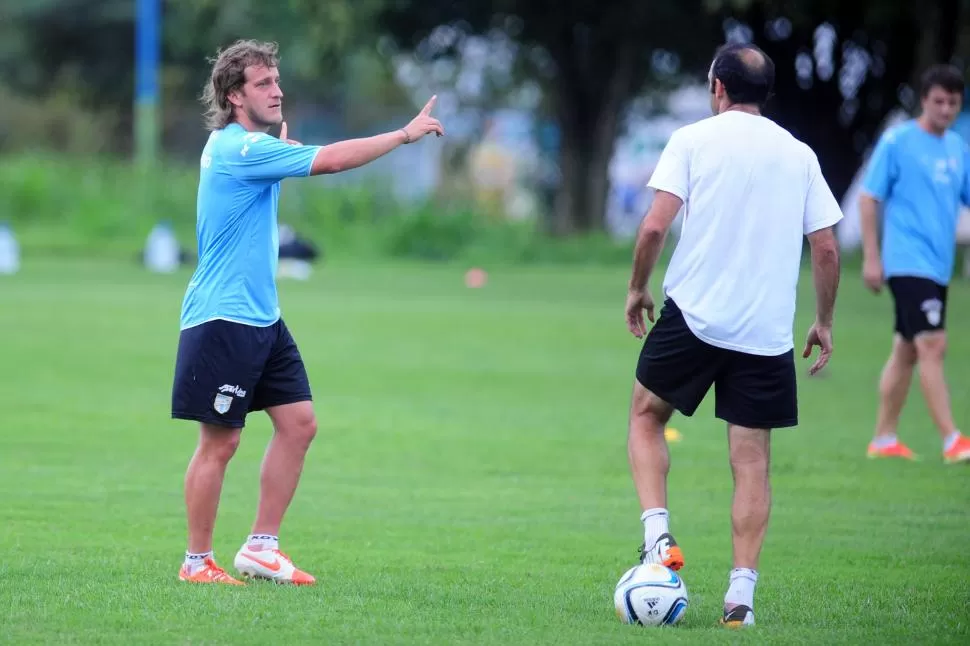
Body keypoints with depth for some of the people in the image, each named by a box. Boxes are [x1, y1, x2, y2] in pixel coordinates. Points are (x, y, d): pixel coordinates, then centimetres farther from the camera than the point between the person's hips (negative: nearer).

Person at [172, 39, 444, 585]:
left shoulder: (248, 146, 13)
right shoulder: (241, 149, -18)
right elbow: (332, 159, -22)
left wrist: (282, 141, 16)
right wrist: (406, 134, -15)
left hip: (263, 318, 10)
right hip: (223, 319, -10)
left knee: (299, 423, 6)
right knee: (221, 441, -4)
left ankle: (262, 547, 12)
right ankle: (198, 562, 5)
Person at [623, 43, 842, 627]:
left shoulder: (692, 140, 0)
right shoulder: (800, 155, 9)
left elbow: (656, 224, -9)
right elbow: (827, 249, 6)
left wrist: (638, 289, 6)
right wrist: (824, 323, 17)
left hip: (693, 315, -2)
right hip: (768, 333, 2)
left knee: (647, 416, 18)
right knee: (752, 459, 6)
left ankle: (658, 536, 1)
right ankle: (742, 592, -1)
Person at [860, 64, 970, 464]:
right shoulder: (897, 141, -6)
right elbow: (869, 198, -5)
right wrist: (871, 258, -9)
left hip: (938, 266, 7)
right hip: (908, 262, -7)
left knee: (906, 351, 13)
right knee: (933, 345, -14)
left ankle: (884, 439, 21)